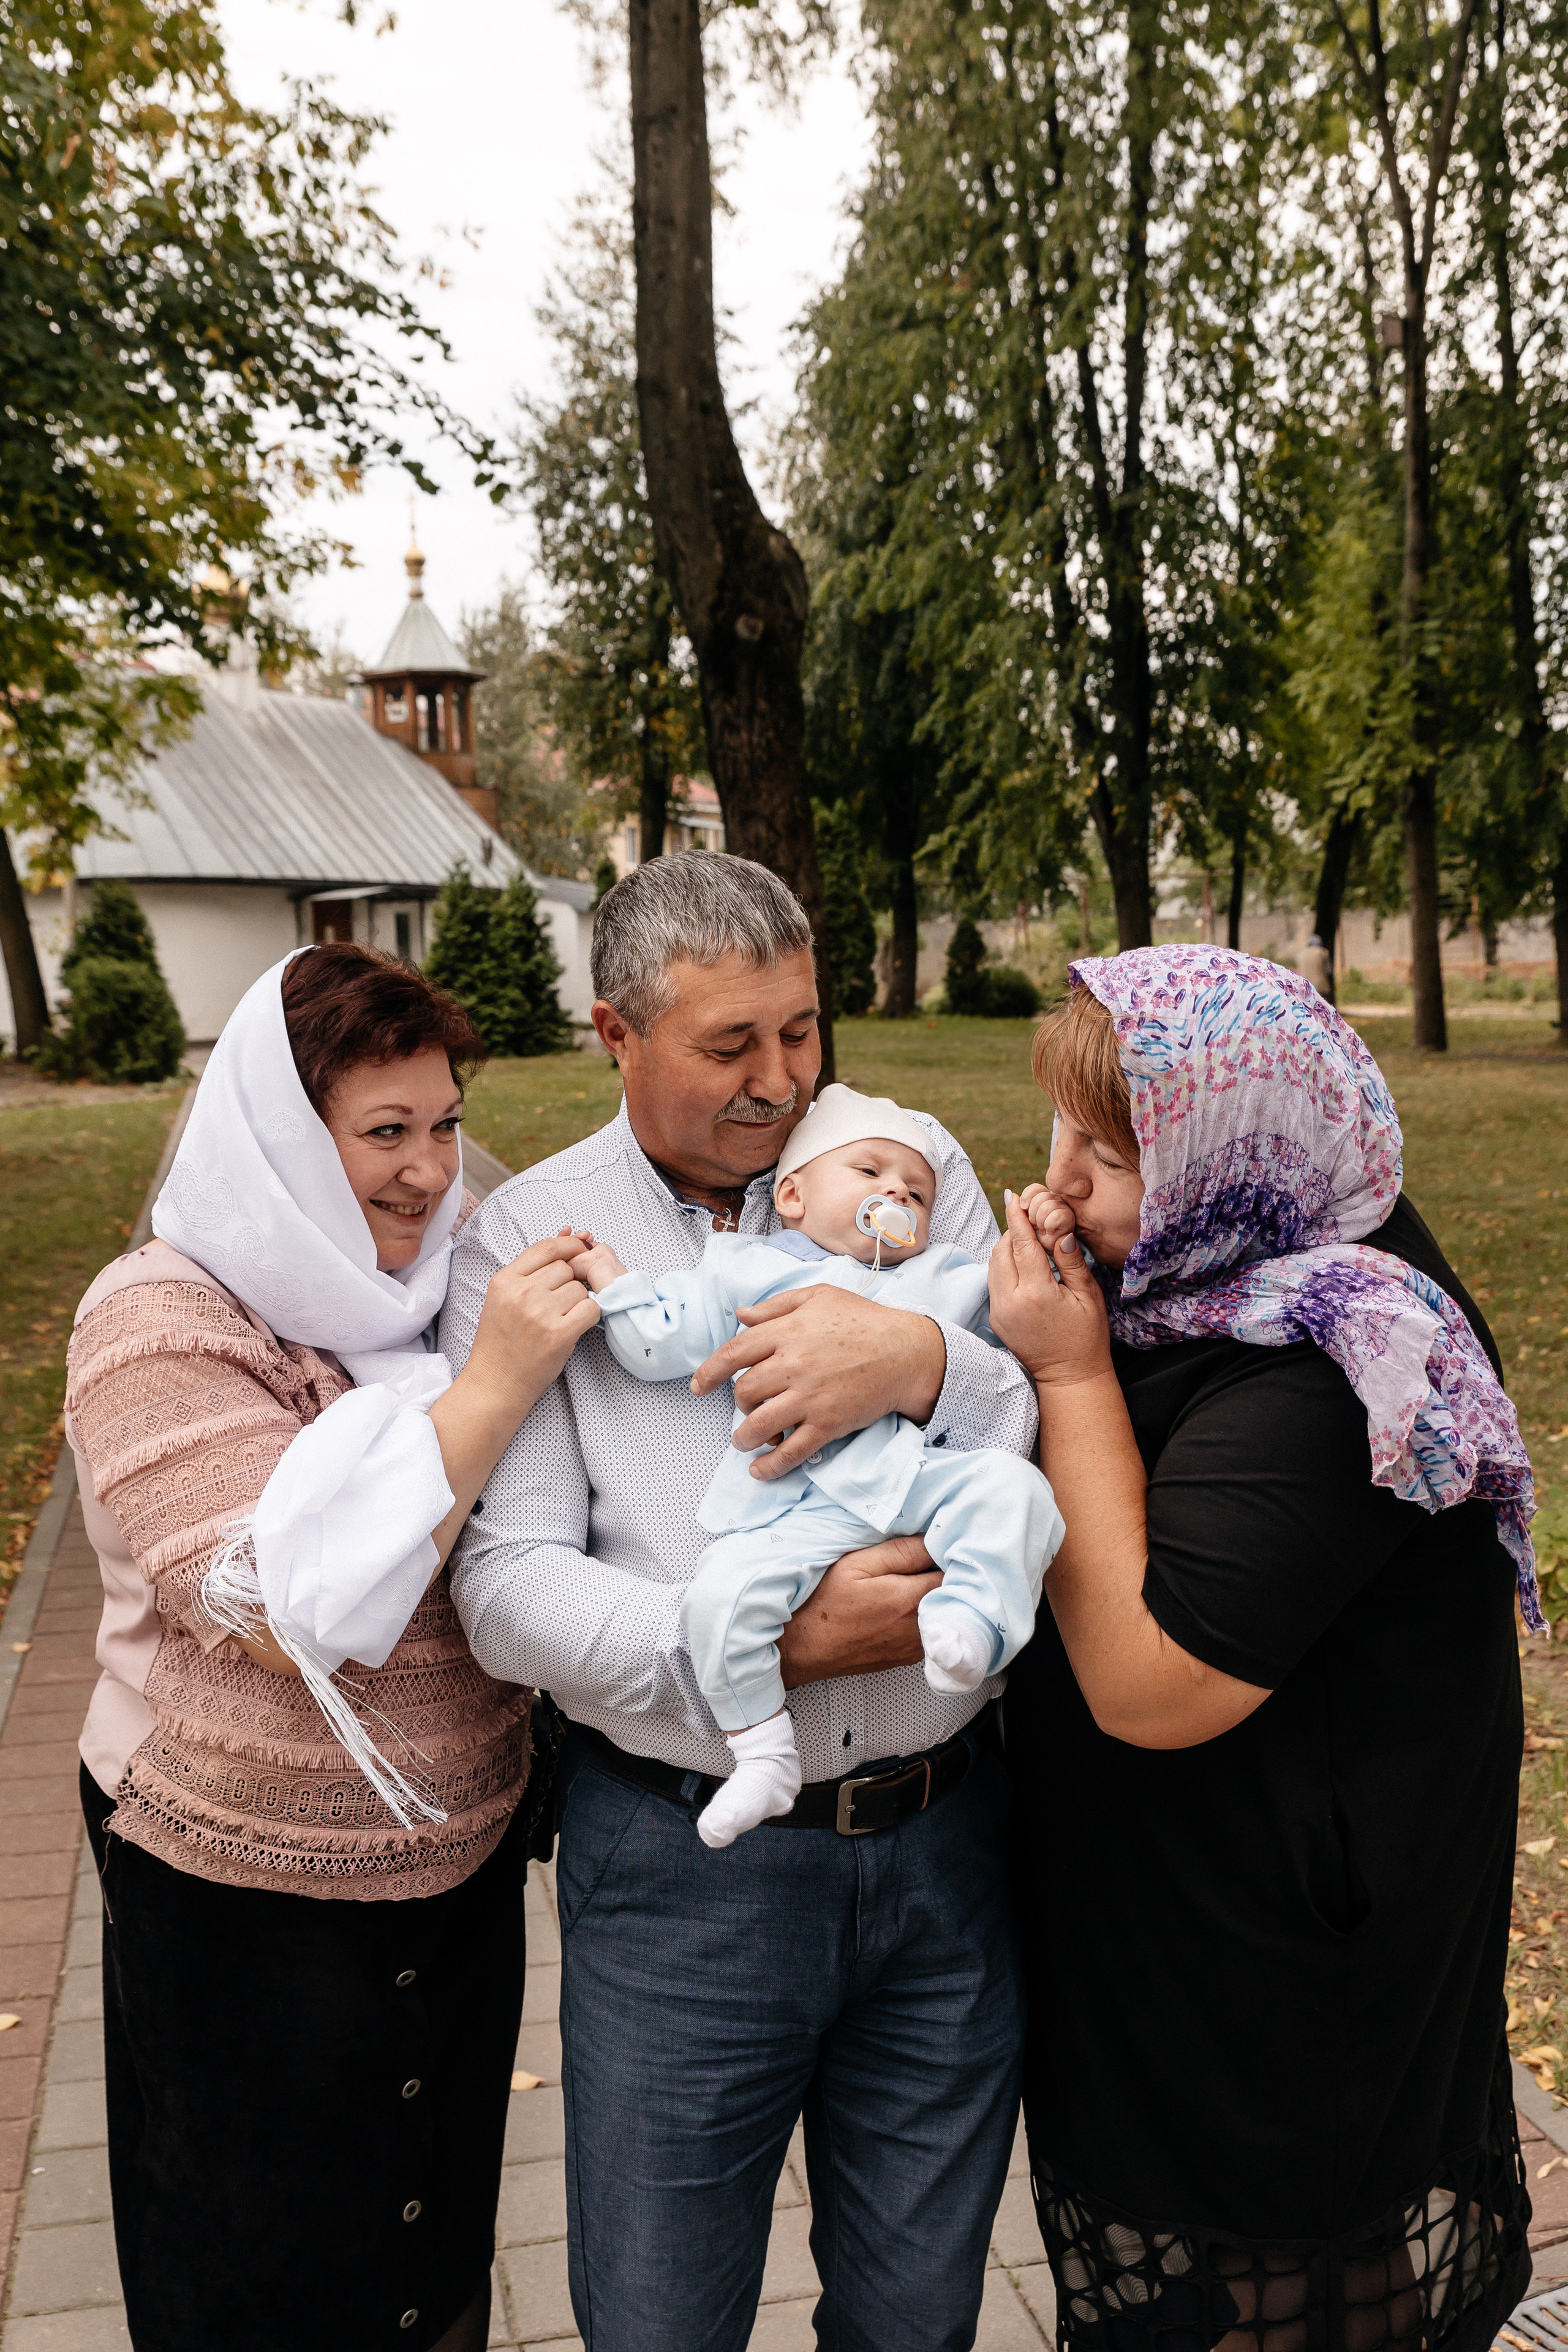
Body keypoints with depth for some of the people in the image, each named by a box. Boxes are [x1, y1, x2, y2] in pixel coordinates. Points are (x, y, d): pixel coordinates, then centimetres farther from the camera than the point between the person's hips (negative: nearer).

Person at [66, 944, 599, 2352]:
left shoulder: (455, 1274, -2)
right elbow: (296, 1618, -29)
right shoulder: (161, 1322, -19)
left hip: (467, 1863, 5)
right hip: (250, 1910, -5)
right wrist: (494, 1385, -32)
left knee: (444, 2236, 26)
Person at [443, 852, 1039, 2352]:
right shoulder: (527, 1239, -5)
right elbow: (507, 1585, -10)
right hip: (681, 1862, -1)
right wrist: (768, 1644, -23)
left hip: (941, 1839, 2)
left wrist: (925, 1362, -24)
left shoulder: (909, 1164, 2)